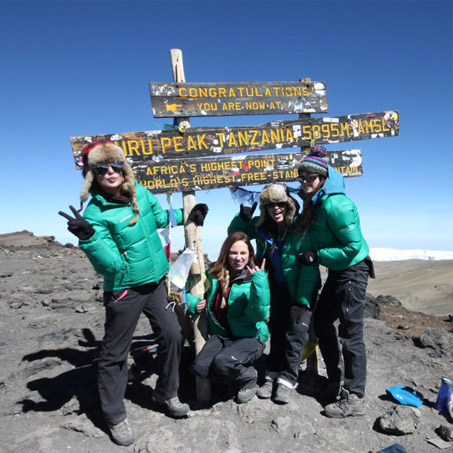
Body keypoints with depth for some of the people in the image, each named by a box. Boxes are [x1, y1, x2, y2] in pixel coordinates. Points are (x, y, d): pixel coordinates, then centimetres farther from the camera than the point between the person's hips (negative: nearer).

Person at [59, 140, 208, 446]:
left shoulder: (139, 192, -2)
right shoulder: (96, 212, -18)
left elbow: (159, 216, 19)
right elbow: (110, 264, -25)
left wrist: (188, 215, 17)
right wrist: (88, 238, -38)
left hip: (155, 282, 6)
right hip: (124, 290, -6)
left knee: (172, 335, 12)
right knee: (115, 353, 8)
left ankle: (166, 394, 36)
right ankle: (115, 417, 30)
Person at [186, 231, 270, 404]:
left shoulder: (254, 279, -10)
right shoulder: (214, 274, 1)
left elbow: (258, 314, -23)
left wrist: (259, 282, -33)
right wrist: (193, 303, -7)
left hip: (250, 337, -4)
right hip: (221, 335, 4)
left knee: (223, 361, -31)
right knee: (200, 367, -20)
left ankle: (249, 378, 4)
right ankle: (238, 379, 9)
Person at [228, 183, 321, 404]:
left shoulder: (300, 228, -23)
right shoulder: (261, 226, -8)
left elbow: (309, 267, -22)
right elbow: (234, 233, 6)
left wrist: (302, 302, -23)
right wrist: (243, 217, -16)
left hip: (302, 289, -4)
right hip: (277, 287, 4)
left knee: (296, 331, -10)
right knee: (277, 329, 7)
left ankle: (287, 380, 5)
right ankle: (272, 375, 18)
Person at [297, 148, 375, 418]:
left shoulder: (335, 204, -24)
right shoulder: (315, 203, 5)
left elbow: (353, 245, -24)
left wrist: (317, 256, -22)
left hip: (353, 271, -10)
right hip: (337, 272, 10)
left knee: (350, 333, -4)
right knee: (322, 322, 16)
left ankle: (355, 399, 10)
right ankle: (336, 382, 32)